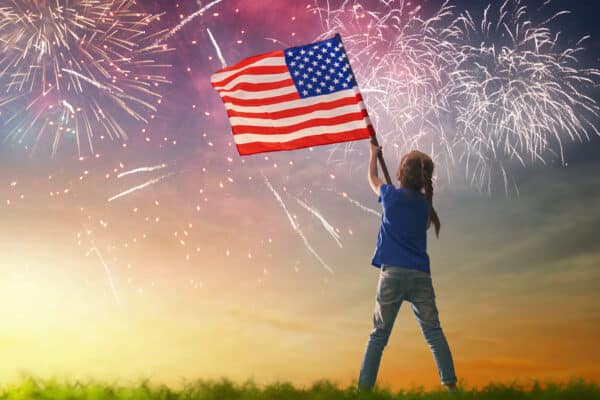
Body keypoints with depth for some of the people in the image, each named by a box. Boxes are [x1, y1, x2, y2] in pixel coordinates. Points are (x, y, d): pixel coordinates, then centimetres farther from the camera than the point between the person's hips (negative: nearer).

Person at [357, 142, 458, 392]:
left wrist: (374, 155, 45)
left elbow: (373, 179, 27)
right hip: (420, 275, 2)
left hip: (392, 273, -2)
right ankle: (450, 383, -7)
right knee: (433, 332, 2)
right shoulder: (425, 202, 11)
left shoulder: (390, 195, 4)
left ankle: (364, 387, 2)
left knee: (378, 334, 3)